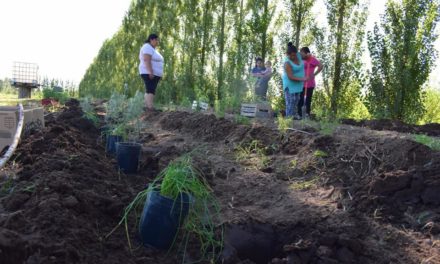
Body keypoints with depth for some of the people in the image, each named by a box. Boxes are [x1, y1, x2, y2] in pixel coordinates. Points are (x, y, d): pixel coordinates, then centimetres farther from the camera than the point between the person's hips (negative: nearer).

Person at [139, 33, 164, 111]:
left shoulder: (153, 49, 21)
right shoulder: (147, 47, -11)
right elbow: (147, 60, -21)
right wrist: (151, 72, -27)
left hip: (154, 74, 10)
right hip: (149, 74, -10)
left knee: (150, 90, 5)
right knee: (150, 90, -18)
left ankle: (147, 107, 3)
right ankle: (151, 108, -25)